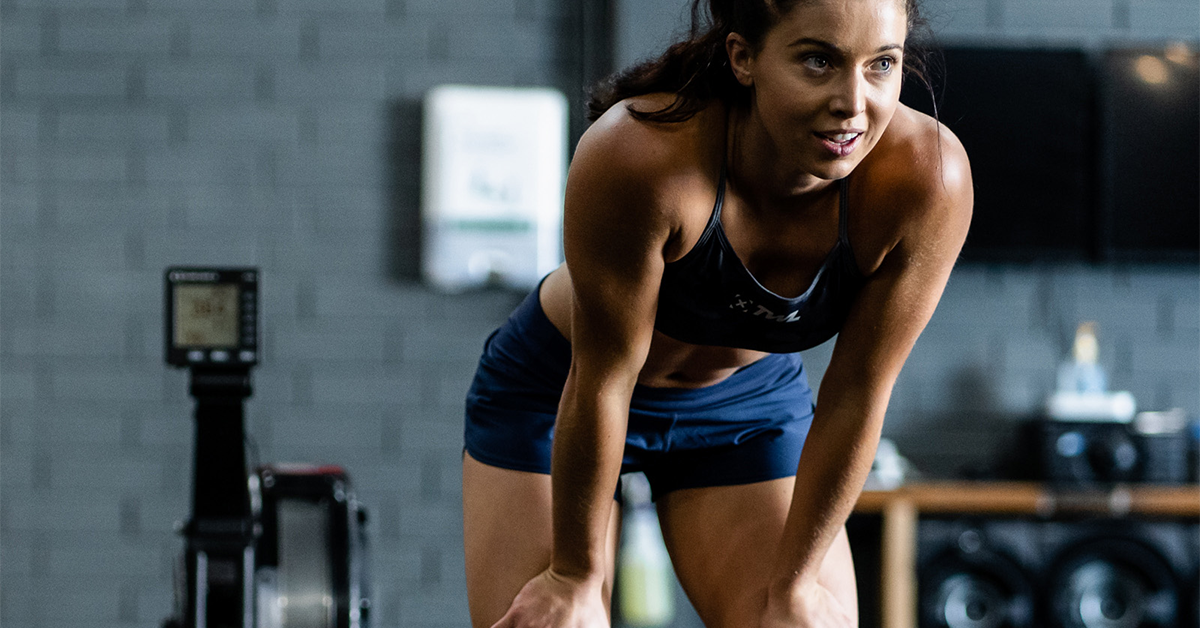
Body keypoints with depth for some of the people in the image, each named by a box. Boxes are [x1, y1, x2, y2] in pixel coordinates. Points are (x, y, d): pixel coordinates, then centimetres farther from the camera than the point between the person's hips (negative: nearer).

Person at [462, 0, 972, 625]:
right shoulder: (639, 154, -37)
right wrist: (574, 576, -15)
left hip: (747, 397, 2)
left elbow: (855, 398, -19)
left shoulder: (929, 177, -30)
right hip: (557, 387, -2)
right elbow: (604, 380, -26)